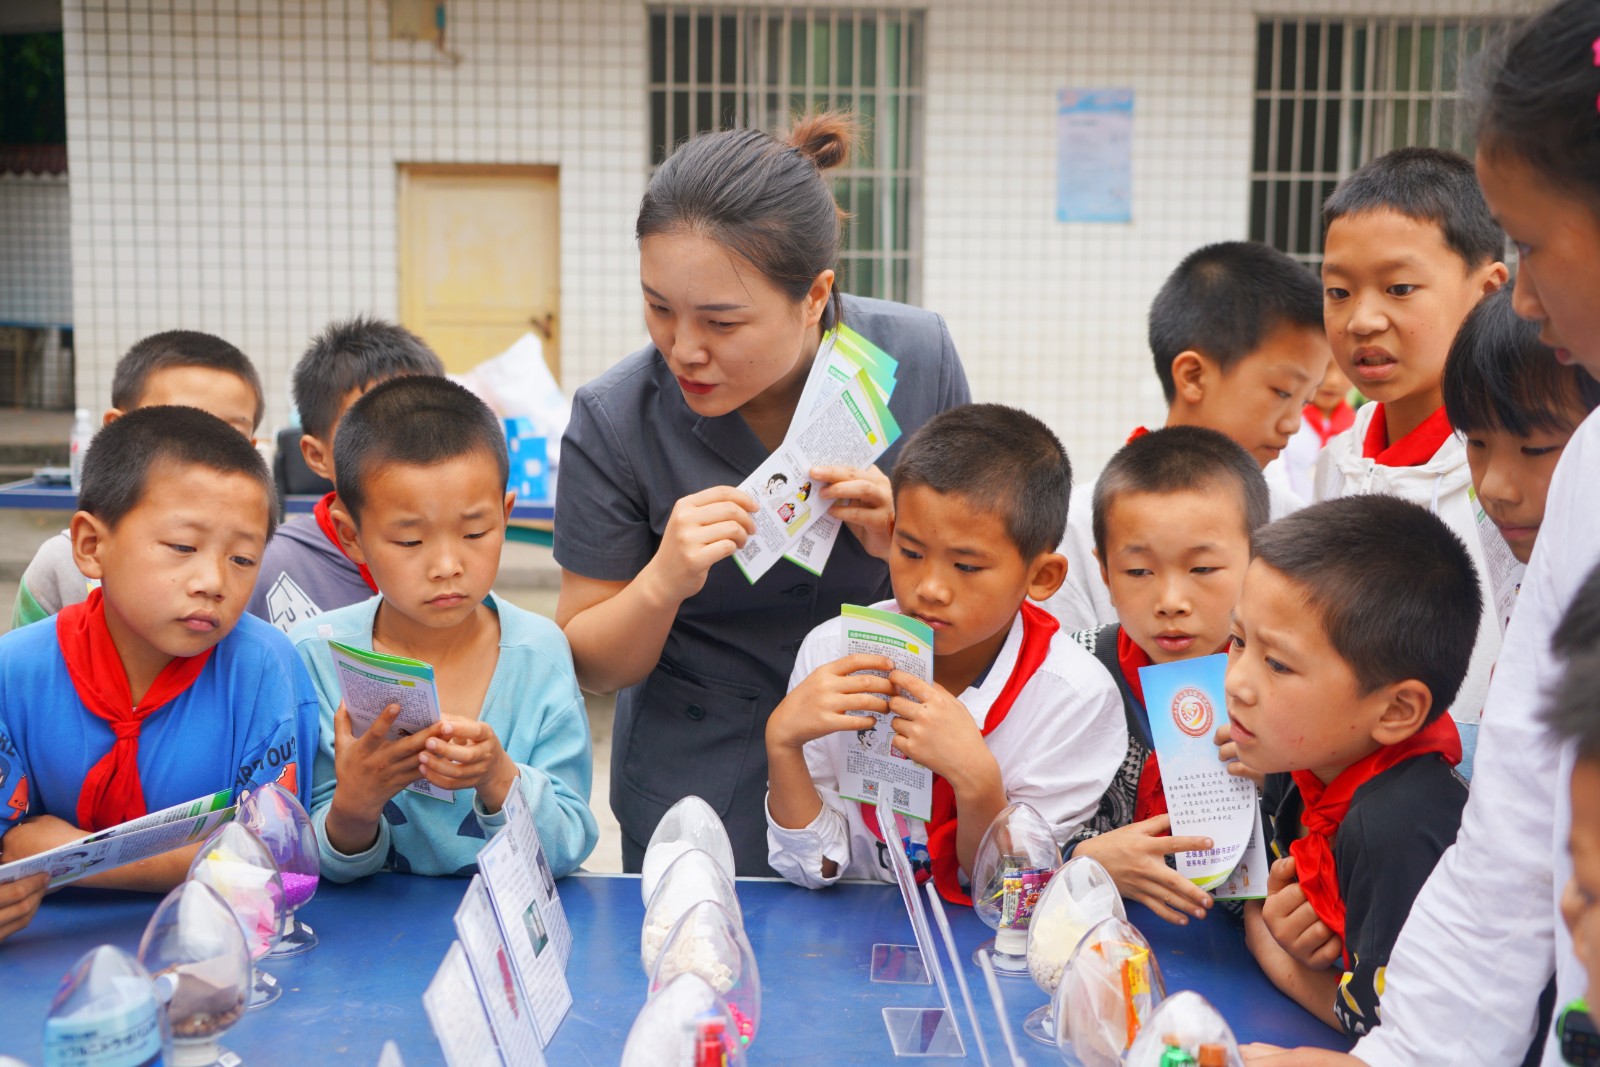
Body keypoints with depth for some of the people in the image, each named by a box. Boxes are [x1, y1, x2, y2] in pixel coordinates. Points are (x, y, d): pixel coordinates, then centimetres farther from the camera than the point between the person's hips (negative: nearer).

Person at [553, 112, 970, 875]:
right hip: (702, 782, -1)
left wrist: (909, 543, -21)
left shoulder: (919, 359, -13)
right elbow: (590, 667, -9)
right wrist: (662, 584, -28)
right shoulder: (615, 419, -18)